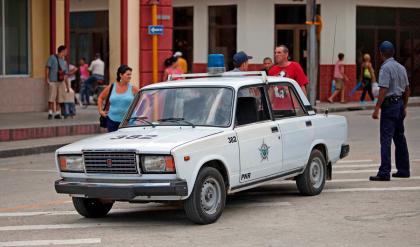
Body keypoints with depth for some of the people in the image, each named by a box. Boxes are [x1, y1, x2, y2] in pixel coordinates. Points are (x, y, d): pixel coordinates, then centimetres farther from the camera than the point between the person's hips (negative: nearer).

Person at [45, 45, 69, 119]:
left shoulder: (64, 62, 17)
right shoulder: (52, 58, 0)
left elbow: (65, 75, 20)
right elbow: (47, 68, -5)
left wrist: (67, 86, 17)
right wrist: (47, 78, -14)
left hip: (61, 82, 5)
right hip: (52, 81, -5)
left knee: (59, 99, 3)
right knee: (51, 98, -8)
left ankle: (57, 113, 8)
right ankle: (50, 113, -3)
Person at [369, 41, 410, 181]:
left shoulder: (386, 68, -14)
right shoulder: (401, 68, 11)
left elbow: (384, 90, -21)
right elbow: (407, 89, 17)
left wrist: (376, 109, -19)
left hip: (389, 105, -8)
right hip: (400, 104, 8)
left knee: (386, 139, -10)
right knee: (400, 138, 16)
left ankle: (384, 173, -14)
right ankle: (403, 170, 22)